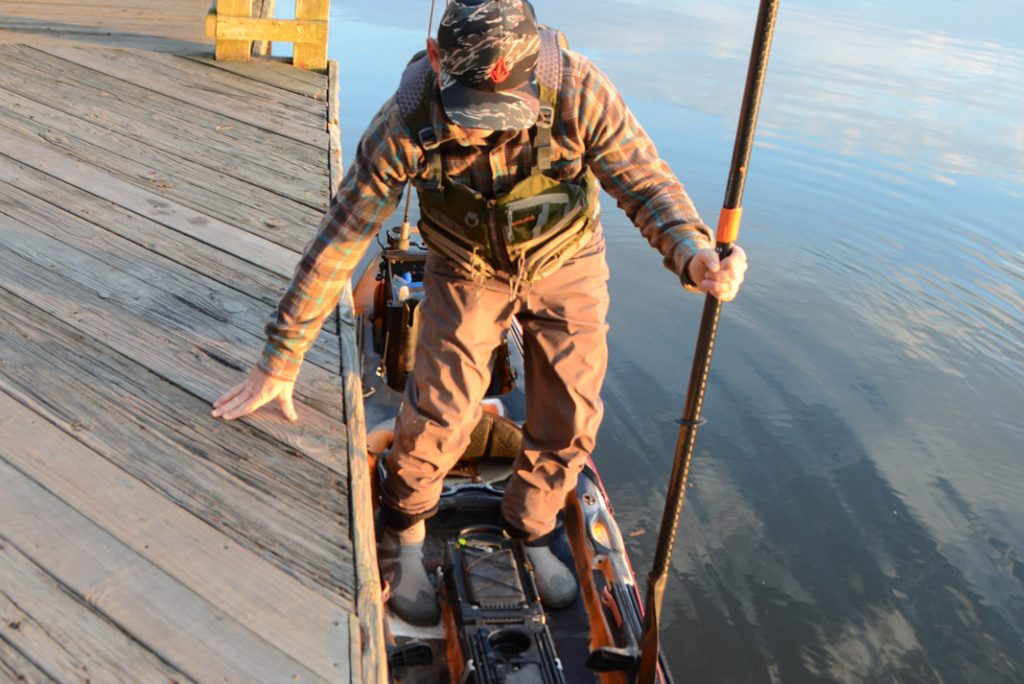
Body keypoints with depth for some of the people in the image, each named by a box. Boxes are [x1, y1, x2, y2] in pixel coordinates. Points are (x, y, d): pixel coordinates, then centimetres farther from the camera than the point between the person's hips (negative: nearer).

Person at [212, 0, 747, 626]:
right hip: (468, 271, -1)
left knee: (571, 420, 2)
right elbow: (338, 243, -24)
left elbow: (646, 181, -21)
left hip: (568, 261, 1)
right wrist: (279, 362, -21)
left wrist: (694, 254, -43)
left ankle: (529, 533, 31)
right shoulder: (407, 123, -30)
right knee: (439, 415, -8)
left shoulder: (578, 91, -32)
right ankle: (403, 540, 23)